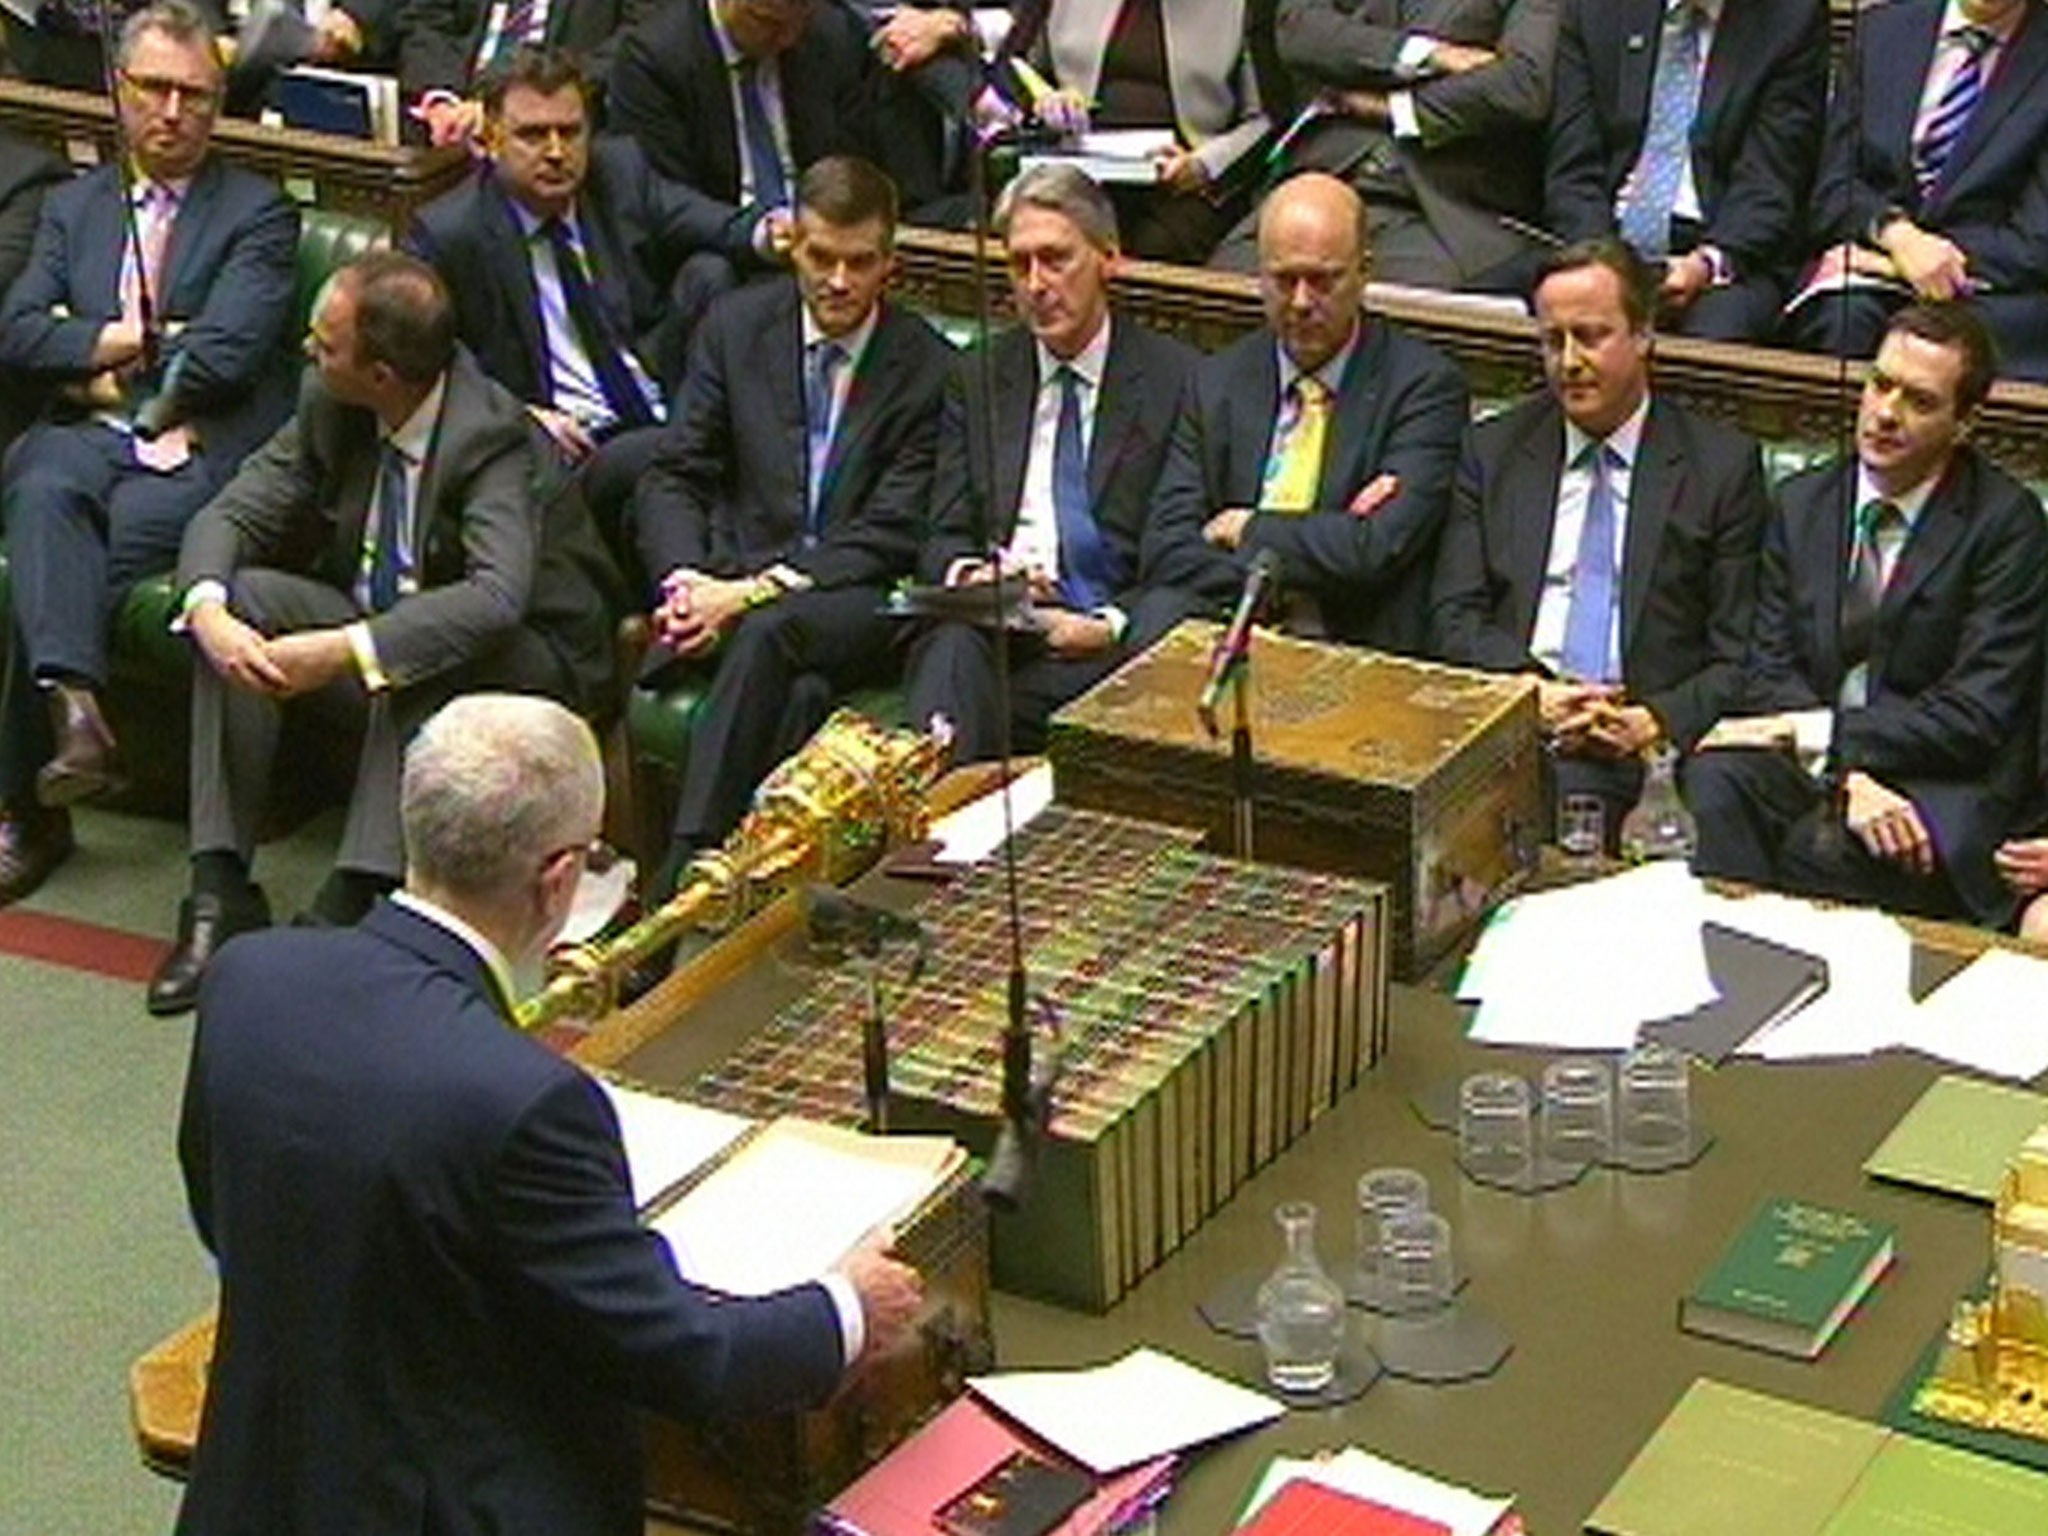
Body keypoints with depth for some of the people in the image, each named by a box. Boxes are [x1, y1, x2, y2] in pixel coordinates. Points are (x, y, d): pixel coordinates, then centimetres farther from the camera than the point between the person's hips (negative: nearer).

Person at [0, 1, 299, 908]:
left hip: (203, 452, -3)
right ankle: (74, 713, -51)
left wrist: (105, 364, 3)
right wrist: (132, 338, -2)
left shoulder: (258, 214, 10)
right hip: (84, 435, 3)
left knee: (124, 528, -33)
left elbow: (227, 354, -5)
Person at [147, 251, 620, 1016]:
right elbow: (231, 513, -5)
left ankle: (347, 901, -35)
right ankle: (219, 890, -22)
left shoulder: (493, 435, -25)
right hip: (371, 623, 6)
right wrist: (208, 611, -27)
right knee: (241, 598, -18)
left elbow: (497, 596, -38)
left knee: (419, 660, -38)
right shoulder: (329, 406, -7)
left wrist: (344, 651, -44)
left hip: (524, 661, -6)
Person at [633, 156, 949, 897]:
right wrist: (687, 578, -14)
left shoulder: (927, 368, -2)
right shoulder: (736, 326, 9)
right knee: (802, 691, -34)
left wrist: (754, 592, -18)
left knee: (772, 631, -36)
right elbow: (673, 479, 8)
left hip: (859, 606, -2)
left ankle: (683, 872, -39)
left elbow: (892, 535, -7)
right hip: (730, 587, 2)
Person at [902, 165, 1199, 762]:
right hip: (993, 629, 2)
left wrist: (1111, 626, -17)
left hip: (1114, 644, -2)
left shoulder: (1176, 378, 6)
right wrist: (968, 574, -10)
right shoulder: (976, 379, 19)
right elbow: (942, 538, 15)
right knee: (951, 646, -33)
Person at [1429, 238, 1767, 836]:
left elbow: (1741, 652, 7)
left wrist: (1659, 721, -12)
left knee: (1567, 790, -36)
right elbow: (1455, 616, 10)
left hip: (1631, 745, -2)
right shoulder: (1493, 451, 18)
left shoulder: (1723, 465, 10)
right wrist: (1532, 692, -10)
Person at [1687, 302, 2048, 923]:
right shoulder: (1802, 503, 10)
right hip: (1813, 757, 4)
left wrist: (1807, 732, -15)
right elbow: (1770, 672, 3)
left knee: (1820, 847, -33)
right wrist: (1845, 776, -17)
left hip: (1941, 779, -4)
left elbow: (1975, 715, -11)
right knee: (1714, 782, -28)